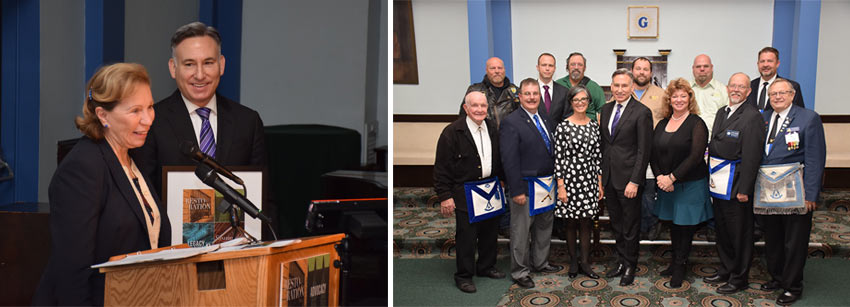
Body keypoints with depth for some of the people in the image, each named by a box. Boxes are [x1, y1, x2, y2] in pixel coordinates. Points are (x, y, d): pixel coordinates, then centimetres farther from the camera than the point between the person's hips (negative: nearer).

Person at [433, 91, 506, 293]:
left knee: (490, 231, 16)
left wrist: (500, 181, 14)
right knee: (466, 235, -1)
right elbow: (441, 167, -12)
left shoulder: (492, 128, 7)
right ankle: (464, 276, 12)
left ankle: (486, 267, 34)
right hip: (465, 192, -6)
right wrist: (445, 196, -14)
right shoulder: (452, 132, -13)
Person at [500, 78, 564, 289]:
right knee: (521, 231, 3)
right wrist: (517, 190, -21)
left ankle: (540, 263, 37)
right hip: (525, 186, -8)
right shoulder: (511, 123, -14)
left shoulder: (544, 120, 10)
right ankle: (519, 271, 16)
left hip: (546, 186, 8)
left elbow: (551, 151, 15)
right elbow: (509, 160, -18)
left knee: (544, 226, 20)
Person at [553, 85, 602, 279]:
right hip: (570, 178, -3)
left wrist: (600, 183, 8)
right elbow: (558, 158, -7)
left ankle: (585, 263, 15)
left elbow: (598, 156, 10)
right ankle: (573, 261, 19)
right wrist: (561, 186, -11)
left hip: (589, 178, 3)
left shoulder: (594, 126, 7)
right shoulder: (563, 127, -6)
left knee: (585, 222, 8)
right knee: (571, 222, 7)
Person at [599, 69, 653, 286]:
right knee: (616, 224, 16)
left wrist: (635, 181, -17)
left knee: (630, 226, 7)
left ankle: (630, 266, 21)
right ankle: (621, 261, 29)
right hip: (609, 177, 6)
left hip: (628, 178, -6)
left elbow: (644, 150, -13)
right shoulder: (606, 109, 9)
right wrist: (600, 173, 9)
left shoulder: (642, 112, -11)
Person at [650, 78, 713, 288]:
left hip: (690, 184, -5)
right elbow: (653, 154, 7)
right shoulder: (662, 124, 8)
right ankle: (676, 261, 27)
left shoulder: (696, 124, -9)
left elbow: (696, 156, -16)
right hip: (666, 184, 5)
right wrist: (660, 177, -9)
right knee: (674, 224, 13)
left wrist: (672, 177, -18)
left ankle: (680, 266, 15)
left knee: (685, 225, 2)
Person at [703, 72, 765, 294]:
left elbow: (751, 157, -16)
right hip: (718, 183, 8)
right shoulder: (721, 113, 12)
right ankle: (725, 270, 32)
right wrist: (711, 177, 9)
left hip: (735, 185, -8)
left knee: (739, 233, 4)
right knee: (721, 230, 17)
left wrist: (744, 189, -18)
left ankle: (739, 278, 16)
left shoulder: (752, 117, -13)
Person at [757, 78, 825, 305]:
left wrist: (810, 195, -15)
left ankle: (792, 286, 18)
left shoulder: (809, 118, -5)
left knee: (794, 242, 5)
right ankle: (776, 277, 32)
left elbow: (815, 160, -10)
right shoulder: (762, 119, 10)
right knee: (772, 240, 16)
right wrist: (754, 188, 2)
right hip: (767, 193, 5)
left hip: (795, 195, -5)